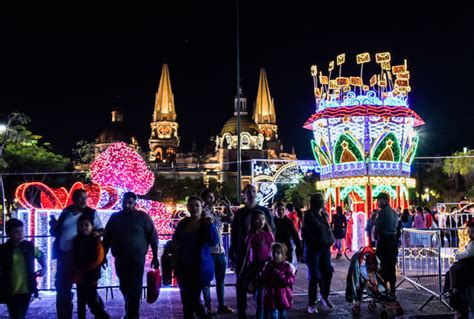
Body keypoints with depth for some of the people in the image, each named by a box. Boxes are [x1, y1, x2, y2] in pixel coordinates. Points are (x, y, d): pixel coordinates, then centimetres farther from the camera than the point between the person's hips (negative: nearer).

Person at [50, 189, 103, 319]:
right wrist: (53, 227, -8)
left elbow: (101, 230, 2)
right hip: (64, 255, 3)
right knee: (62, 289, 9)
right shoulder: (65, 212, 6)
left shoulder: (91, 213, -2)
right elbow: (55, 233, 15)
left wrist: (97, 233, -22)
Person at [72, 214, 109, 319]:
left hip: (90, 276, -7)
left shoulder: (95, 240, -9)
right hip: (79, 276, 7)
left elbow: (99, 258, -15)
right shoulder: (76, 240, 10)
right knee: (81, 301, 14)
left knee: (92, 301, -9)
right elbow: (74, 258, 17)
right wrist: (76, 270, 1)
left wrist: (85, 269, -15)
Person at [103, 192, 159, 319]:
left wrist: (155, 257, -6)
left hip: (137, 260, -4)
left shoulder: (143, 217, -5)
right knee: (124, 288, 15)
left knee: (135, 289, -2)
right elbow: (107, 239, 11)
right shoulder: (114, 217, 5)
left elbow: (153, 238, -4)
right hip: (120, 260, 4)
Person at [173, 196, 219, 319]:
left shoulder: (206, 224, -9)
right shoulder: (183, 223, 3)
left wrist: (209, 225, -36)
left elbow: (214, 242, -25)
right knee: (186, 300, 12)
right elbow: (175, 239, 19)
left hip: (200, 268, -5)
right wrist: (176, 246, -3)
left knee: (192, 300, -1)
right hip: (183, 267, 5)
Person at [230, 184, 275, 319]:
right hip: (243, 255, 1)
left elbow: (272, 230, 5)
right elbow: (234, 234, 8)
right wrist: (233, 252, 2)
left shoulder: (264, 211, 5)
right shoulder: (239, 214, 7)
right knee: (242, 284, 4)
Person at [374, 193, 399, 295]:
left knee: (382, 266, -4)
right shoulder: (394, 212, 14)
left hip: (385, 240, -8)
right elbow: (397, 226, 15)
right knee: (391, 266, 12)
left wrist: (376, 235, 6)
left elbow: (377, 225, -11)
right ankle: (392, 290, 15)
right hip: (394, 239, 8)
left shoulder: (383, 211, -11)